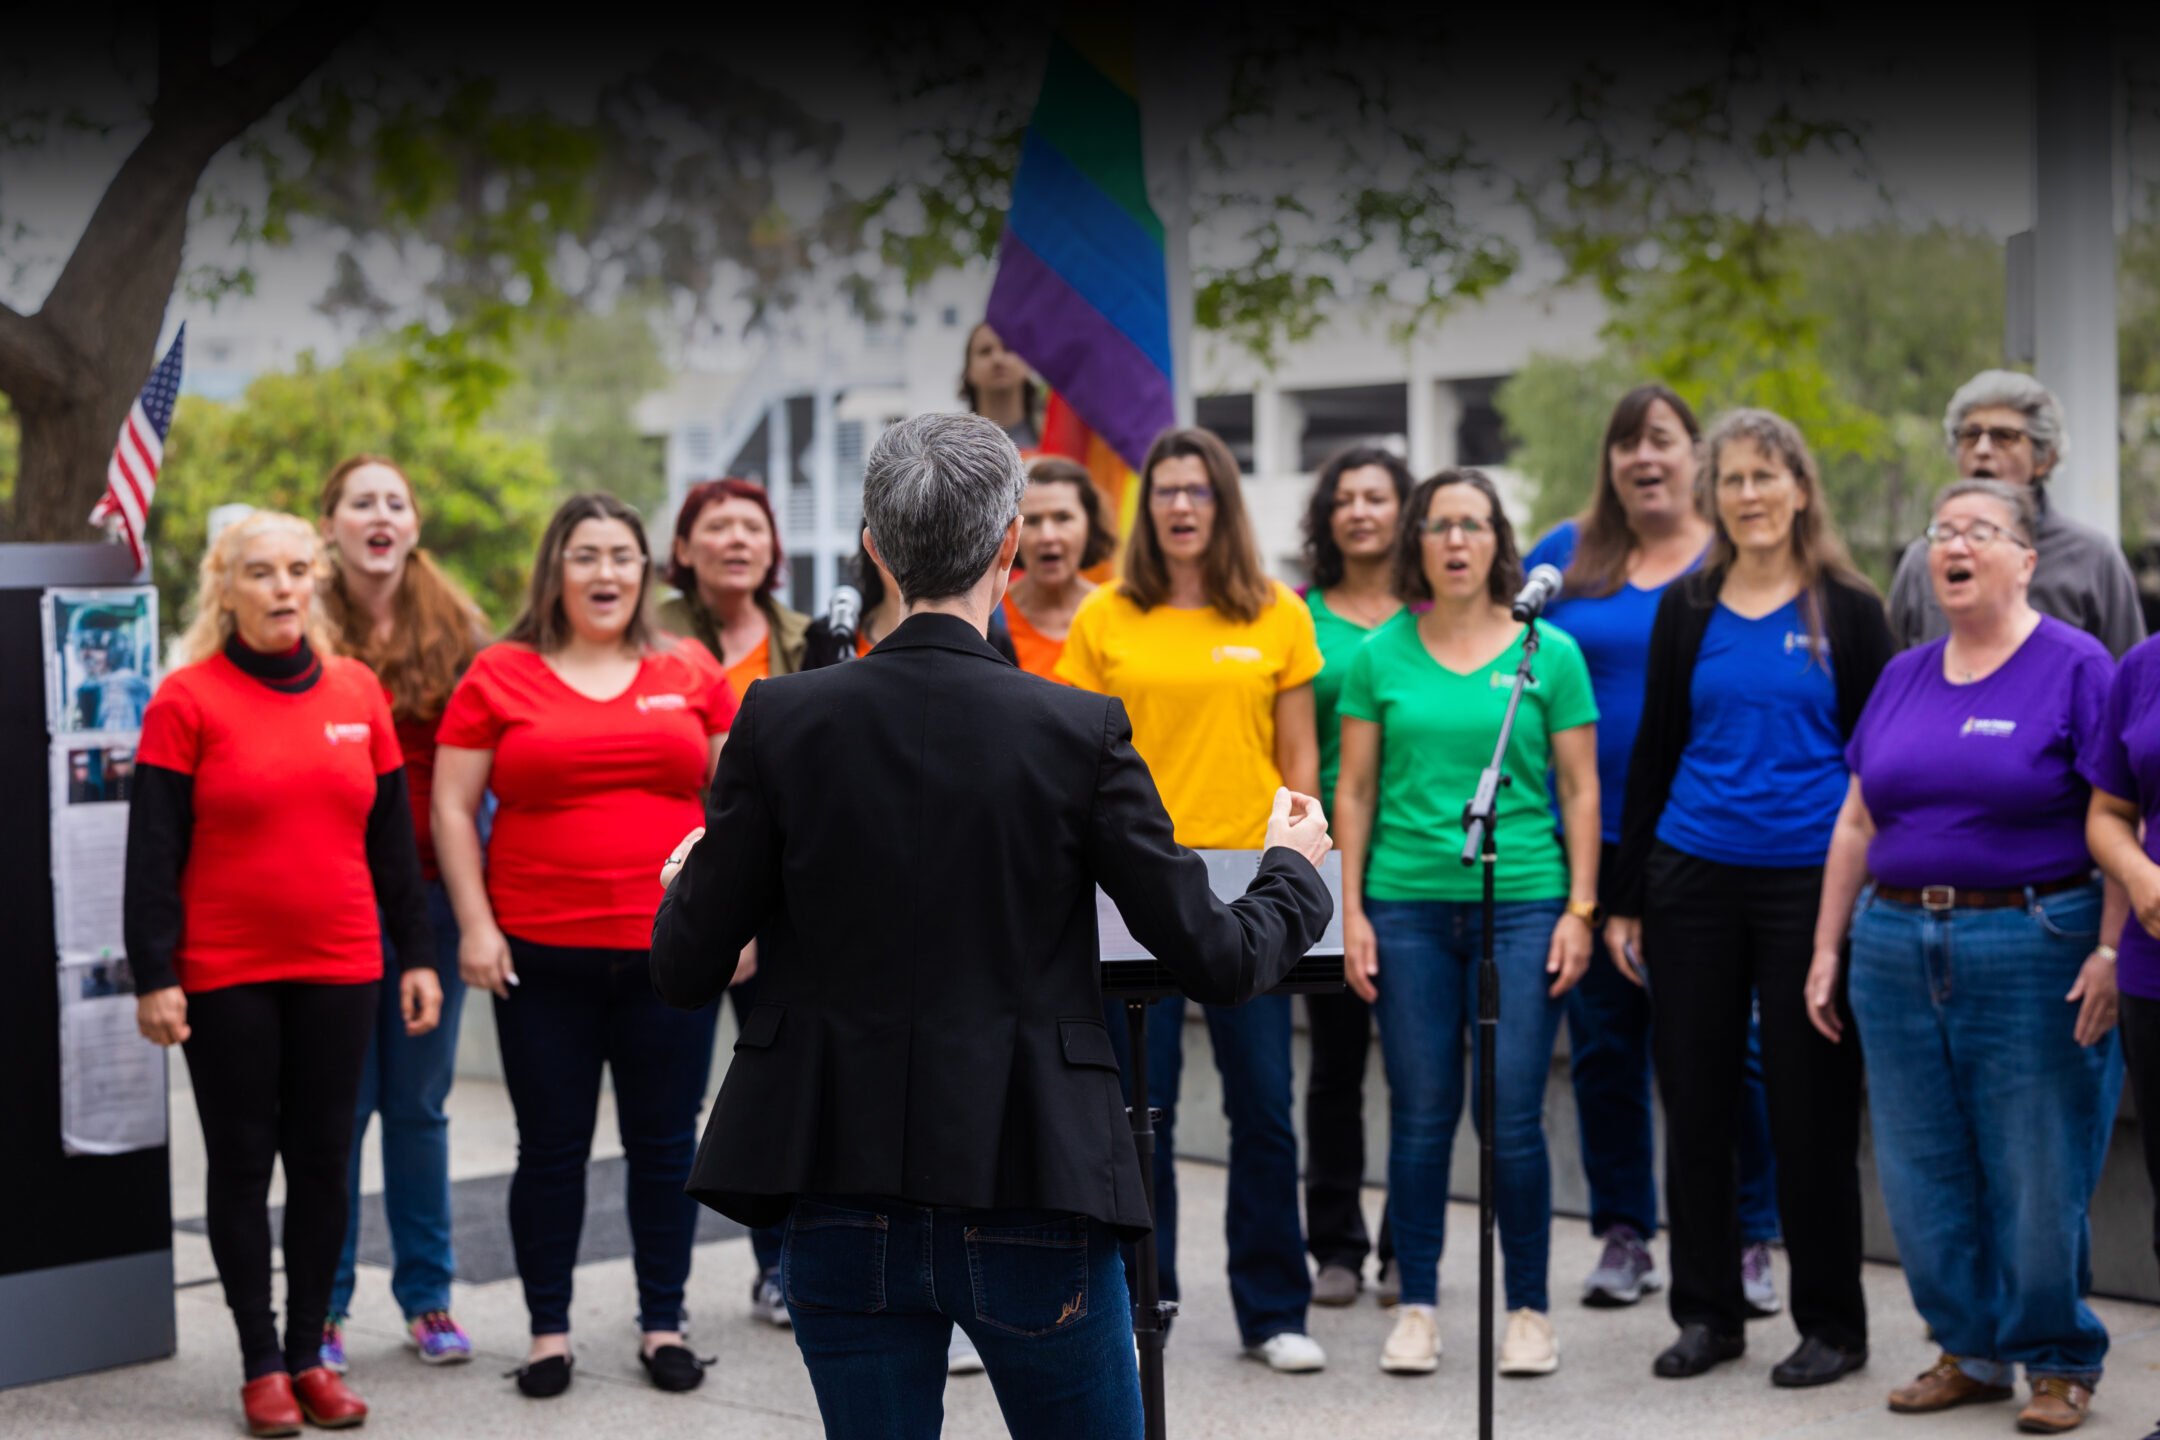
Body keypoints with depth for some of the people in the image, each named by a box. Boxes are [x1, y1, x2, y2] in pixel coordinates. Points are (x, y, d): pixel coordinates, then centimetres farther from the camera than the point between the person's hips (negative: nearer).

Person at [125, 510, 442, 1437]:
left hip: (339, 970, 3)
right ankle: (261, 1365, 13)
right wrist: (153, 975, -11)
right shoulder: (187, 699, -5)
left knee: (323, 1161, 8)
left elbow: (392, 838, 11)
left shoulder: (357, 692, 6)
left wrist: (416, 954, 9)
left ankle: (309, 1355, 19)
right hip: (225, 976, -3)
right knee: (242, 1161, 5)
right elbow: (152, 851, -6)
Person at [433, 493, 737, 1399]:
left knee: (666, 1144, 8)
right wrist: (475, 924, -6)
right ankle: (548, 1332, 17)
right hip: (542, 955, -1)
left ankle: (663, 1325, 20)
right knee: (550, 1147, 6)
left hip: (670, 950, 1)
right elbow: (452, 807, 2)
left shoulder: (691, 673, 7)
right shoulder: (498, 677, 2)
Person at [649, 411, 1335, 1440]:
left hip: (845, 1210, 2)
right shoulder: (1081, 732, -9)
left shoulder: (781, 720, -5)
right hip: (1029, 1201, -1)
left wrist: (688, 883, 21)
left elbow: (685, 970, -2)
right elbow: (1215, 961, -4)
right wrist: (1294, 872, 17)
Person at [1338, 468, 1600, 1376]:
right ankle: (1416, 1307, 16)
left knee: (1513, 1119, -2)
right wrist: (1351, 913, 2)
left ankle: (1528, 1309, 12)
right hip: (1408, 904, 1)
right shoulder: (1381, 654, 6)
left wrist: (1579, 910, -1)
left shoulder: (1548, 652, 3)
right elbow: (1354, 790, 8)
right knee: (1421, 1115, 5)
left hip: (1522, 902, -1)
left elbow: (1580, 791, 5)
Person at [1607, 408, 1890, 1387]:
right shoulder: (1687, 610, 8)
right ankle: (1706, 1313, 19)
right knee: (1694, 1104, 7)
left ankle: (1833, 1325, 14)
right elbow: (1653, 751, 11)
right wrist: (1624, 898, 8)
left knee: (1811, 1112, 2)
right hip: (1693, 881, 3)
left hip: (1810, 883, -3)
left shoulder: (1848, 610, 1)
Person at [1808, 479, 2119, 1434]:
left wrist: (2110, 951, -17)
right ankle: (1971, 1352, 23)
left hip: (2033, 952, -5)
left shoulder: (2075, 667, -5)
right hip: (1897, 950, 6)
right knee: (1920, 1173, 9)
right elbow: (1857, 824, 15)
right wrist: (1827, 949, 12)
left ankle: (2060, 1363, 17)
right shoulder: (1903, 676, 12)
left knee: (2038, 1176, 1)